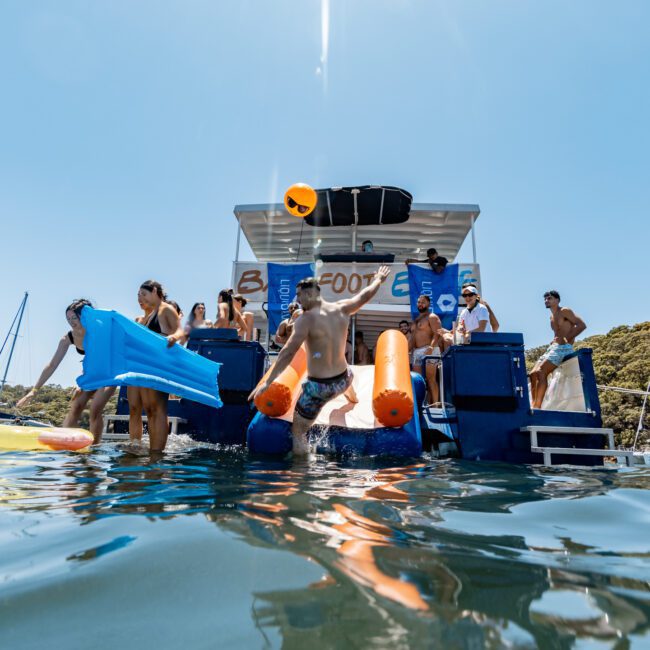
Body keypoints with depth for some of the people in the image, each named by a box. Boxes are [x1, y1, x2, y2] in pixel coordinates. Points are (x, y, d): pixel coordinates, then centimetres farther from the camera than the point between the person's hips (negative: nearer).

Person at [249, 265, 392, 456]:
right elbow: (365, 294, 14)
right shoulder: (341, 309, -3)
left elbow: (288, 352, -24)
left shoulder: (306, 319, -20)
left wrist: (268, 381, -20)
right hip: (343, 380, 8)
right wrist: (378, 279, 34)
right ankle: (353, 400, 78)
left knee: (298, 432, 8)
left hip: (319, 386, -8)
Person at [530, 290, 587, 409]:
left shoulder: (565, 311, -3)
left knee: (541, 372, -24)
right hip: (552, 348, 9)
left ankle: (537, 406, -25)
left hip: (563, 348, -9)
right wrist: (553, 340, 7)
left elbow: (582, 325, -12)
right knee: (533, 374, -5)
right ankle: (534, 405, -7)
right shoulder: (552, 317, 21)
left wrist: (566, 338, -18)